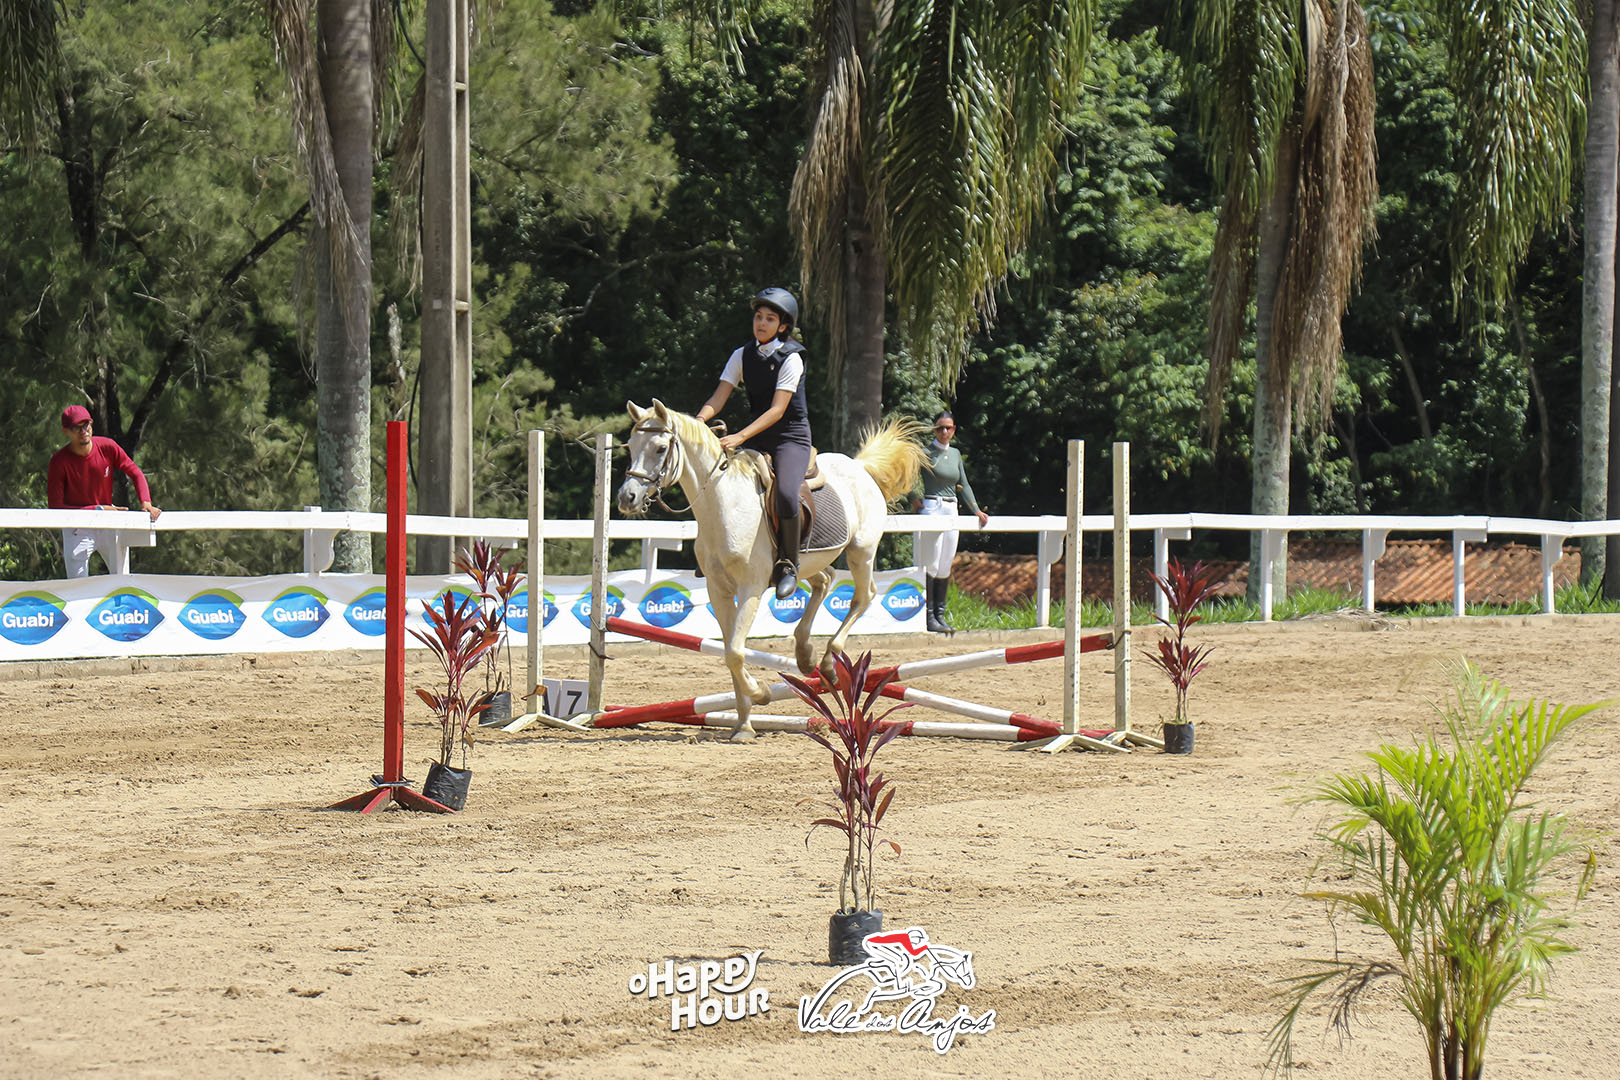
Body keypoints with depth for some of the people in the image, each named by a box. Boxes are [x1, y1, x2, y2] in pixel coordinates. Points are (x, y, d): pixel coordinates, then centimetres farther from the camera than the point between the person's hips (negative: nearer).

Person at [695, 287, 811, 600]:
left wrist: (741, 437, -33)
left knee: (786, 494, -30)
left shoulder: (790, 359, -13)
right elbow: (719, 397, -1)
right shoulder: (743, 356, 4)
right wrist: (699, 420, -23)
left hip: (791, 437, -6)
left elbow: (777, 410, -21)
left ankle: (788, 564, -11)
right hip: (757, 439, 6)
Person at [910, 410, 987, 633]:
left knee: (946, 565, 7)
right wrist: (914, 499, -18)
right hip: (931, 508, -6)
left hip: (951, 510, 6)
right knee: (931, 564, -8)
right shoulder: (926, 453, -4)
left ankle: (940, 615, 11)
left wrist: (976, 510, 13)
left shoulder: (955, 454, 14)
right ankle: (928, 616, -8)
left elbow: (964, 484, 19)